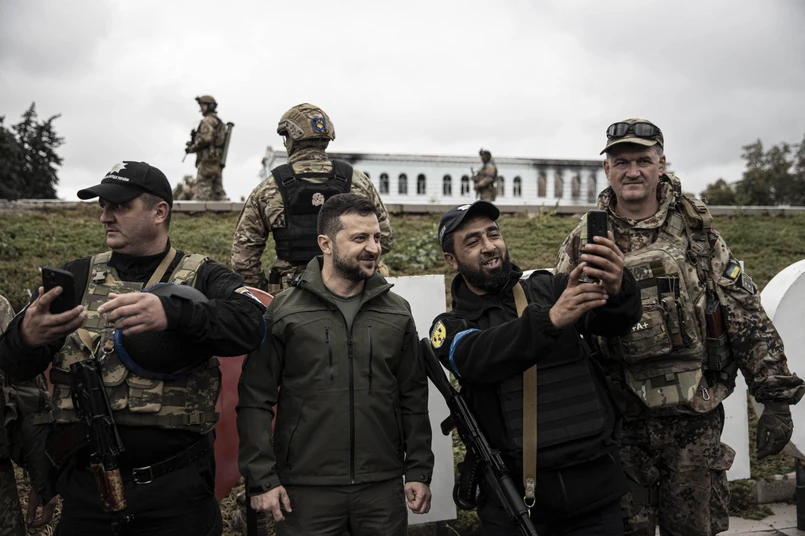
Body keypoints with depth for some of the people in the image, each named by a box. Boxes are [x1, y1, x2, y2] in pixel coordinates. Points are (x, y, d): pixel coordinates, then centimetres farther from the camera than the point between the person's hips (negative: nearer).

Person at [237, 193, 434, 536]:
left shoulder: (398, 312, 5)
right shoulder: (284, 312, -5)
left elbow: (414, 399, 8)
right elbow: (256, 400, -4)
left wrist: (418, 471, 6)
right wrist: (262, 478, -7)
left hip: (383, 487, 3)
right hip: (306, 488, -2)